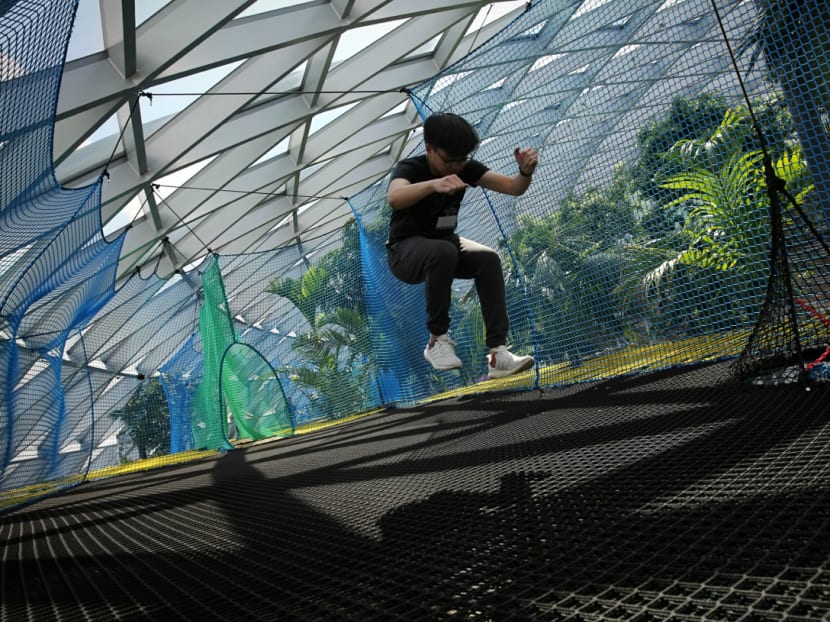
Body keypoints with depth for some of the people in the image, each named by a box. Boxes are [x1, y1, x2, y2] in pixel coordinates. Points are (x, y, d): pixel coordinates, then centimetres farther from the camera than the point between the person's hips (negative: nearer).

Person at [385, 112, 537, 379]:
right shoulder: (410, 168, -20)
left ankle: (498, 351, -27)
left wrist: (526, 171, -33)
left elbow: (513, 187, -10)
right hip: (406, 250, -5)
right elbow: (394, 197, -44)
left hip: (445, 241, 5)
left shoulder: (466, 168, -6)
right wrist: (433, 184, -62)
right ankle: (437, 340, -23)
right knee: (443, 252, -39)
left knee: (488, 259, -25)